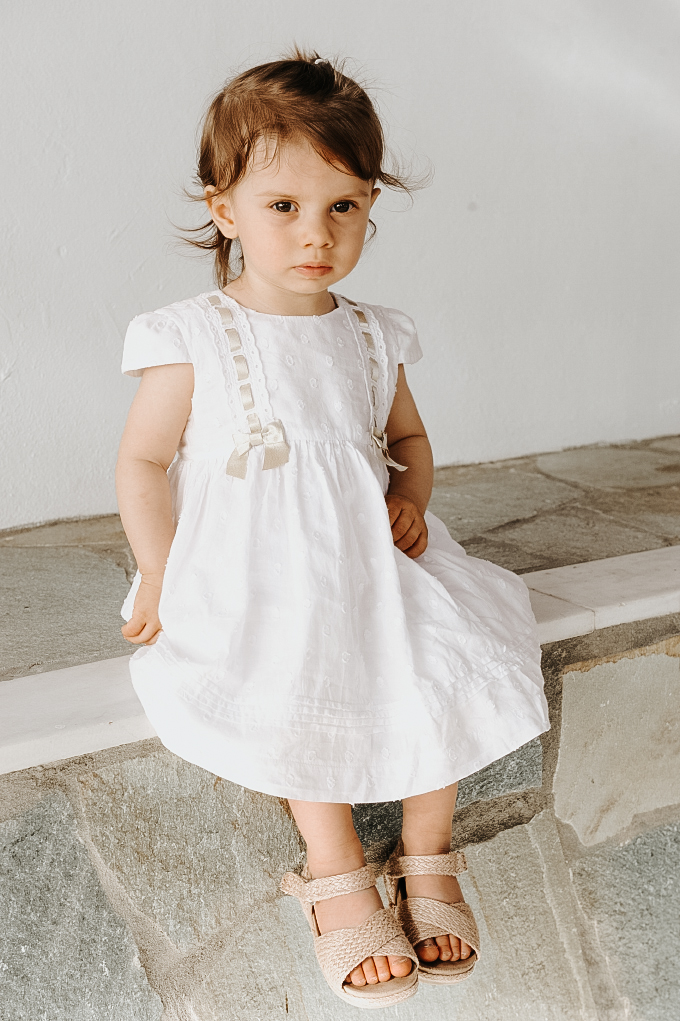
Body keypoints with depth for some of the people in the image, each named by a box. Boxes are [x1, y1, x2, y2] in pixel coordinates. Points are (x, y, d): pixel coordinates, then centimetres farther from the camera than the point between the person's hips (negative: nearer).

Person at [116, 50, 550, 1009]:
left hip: (370, 561, 4)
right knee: (299, 688, -25)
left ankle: (426, 859, 8)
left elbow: (408, 436, 20)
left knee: (443, 667, -13)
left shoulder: (372, 337, 6)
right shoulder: (195, 339, -7)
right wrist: (161, 576, -12)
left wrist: (411, 493, -2)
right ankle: (339, 879, -1)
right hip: (256, 578, -3)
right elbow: (143, 461, -3)